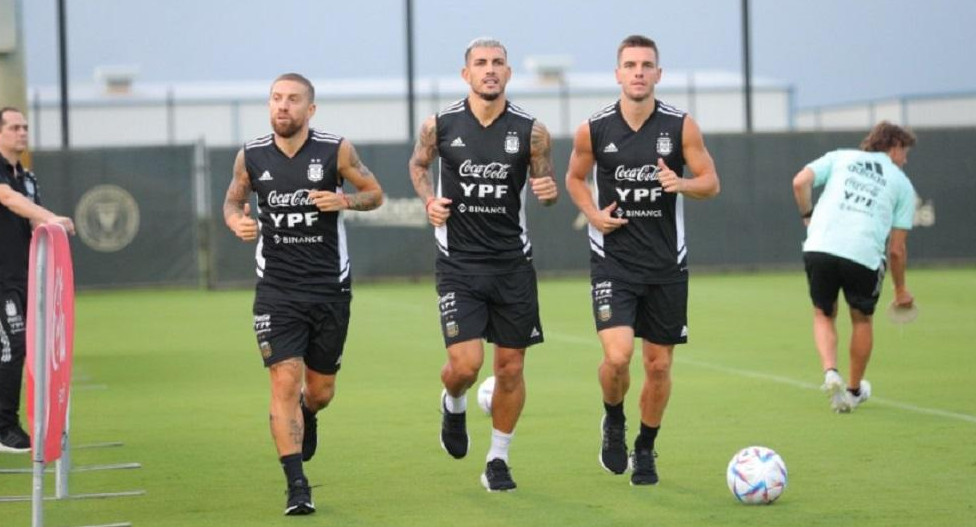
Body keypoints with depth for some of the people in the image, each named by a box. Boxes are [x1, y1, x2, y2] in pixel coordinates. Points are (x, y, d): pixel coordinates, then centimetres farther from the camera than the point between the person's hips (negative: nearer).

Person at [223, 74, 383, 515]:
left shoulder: (335, 151, -5)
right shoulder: (251, 156, -1)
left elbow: (375, 193, 6)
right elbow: (232, 199, 16)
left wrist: (344, 200, -15)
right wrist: (236, 222, -7)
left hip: (330, 288, 1)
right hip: (277, 291, 0)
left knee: (320, 390, 10)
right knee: (284, 381, -14)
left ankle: (306, 414, 49)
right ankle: (296, 486, -10)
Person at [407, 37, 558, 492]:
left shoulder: (530, 131, -3)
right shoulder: (440, 126, -3)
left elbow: (544, 182, 9)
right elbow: (418, 164, 17)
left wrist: (549, 191, -14)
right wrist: (429, 199, -2)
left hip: (513, 264, 1)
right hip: (459, 263, -1)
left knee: (511, 367, 5)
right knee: (465, 363, -12)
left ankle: (498, 459, 22)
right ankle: (453, 404, 24)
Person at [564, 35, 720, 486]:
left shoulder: (681, 126, -4)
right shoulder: (593, 129, -4)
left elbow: (711, 183, 3)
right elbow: (575, 178, 13)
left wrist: (682, 183, -19)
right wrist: (592, 213, -5)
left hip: (666, 263, 2)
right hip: (613, 260, -1)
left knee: (658, 364, 8)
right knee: (617, 355, -18)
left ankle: (645, 450, 28)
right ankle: (613, 422, 13)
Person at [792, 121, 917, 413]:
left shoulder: (840, 157, 19)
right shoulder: (902, 184, 16)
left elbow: (800, 182, 3)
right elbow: (896, 249, 12)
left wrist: (808, 216, 17)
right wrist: (900, 289, 24)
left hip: (819, 247, 1)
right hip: (864, 255, -1)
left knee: (824, 315, 21)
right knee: (862, 320, 22)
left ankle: (830, 372, -4)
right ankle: (854, 390, 32)